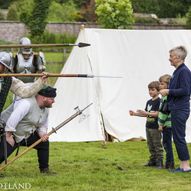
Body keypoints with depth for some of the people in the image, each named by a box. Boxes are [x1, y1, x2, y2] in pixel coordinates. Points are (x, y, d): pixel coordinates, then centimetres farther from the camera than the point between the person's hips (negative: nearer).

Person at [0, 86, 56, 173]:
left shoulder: (45, 110, 3)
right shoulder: (27, 103, -29)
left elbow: (42, 126, 13)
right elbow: (12, 119, -34)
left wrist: (43, 134, -11)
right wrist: (9, 137, -31)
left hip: (27, 135, 9)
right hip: (10, 133, -9)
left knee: (44, 143, -1)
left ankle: (44, 169, 9)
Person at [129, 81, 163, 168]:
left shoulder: (159, 101, -12)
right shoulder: (149, 102, 14)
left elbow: (157, 113, -20)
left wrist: (145, 112, -26)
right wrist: (135, 114, 11)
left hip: (155, 127, -9)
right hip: (148, 126, 9)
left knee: (157, 145, -5)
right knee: (150, 145, 12)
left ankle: (159, 161, -2)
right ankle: (153, 160, 19)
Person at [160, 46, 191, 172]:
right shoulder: (178, 71, 16)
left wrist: (169, 91, -16)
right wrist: (167, 91, 9)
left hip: (180, 110, -10)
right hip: (176, 109, 10)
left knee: (179, 138, -7)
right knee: (178, 138, 12)